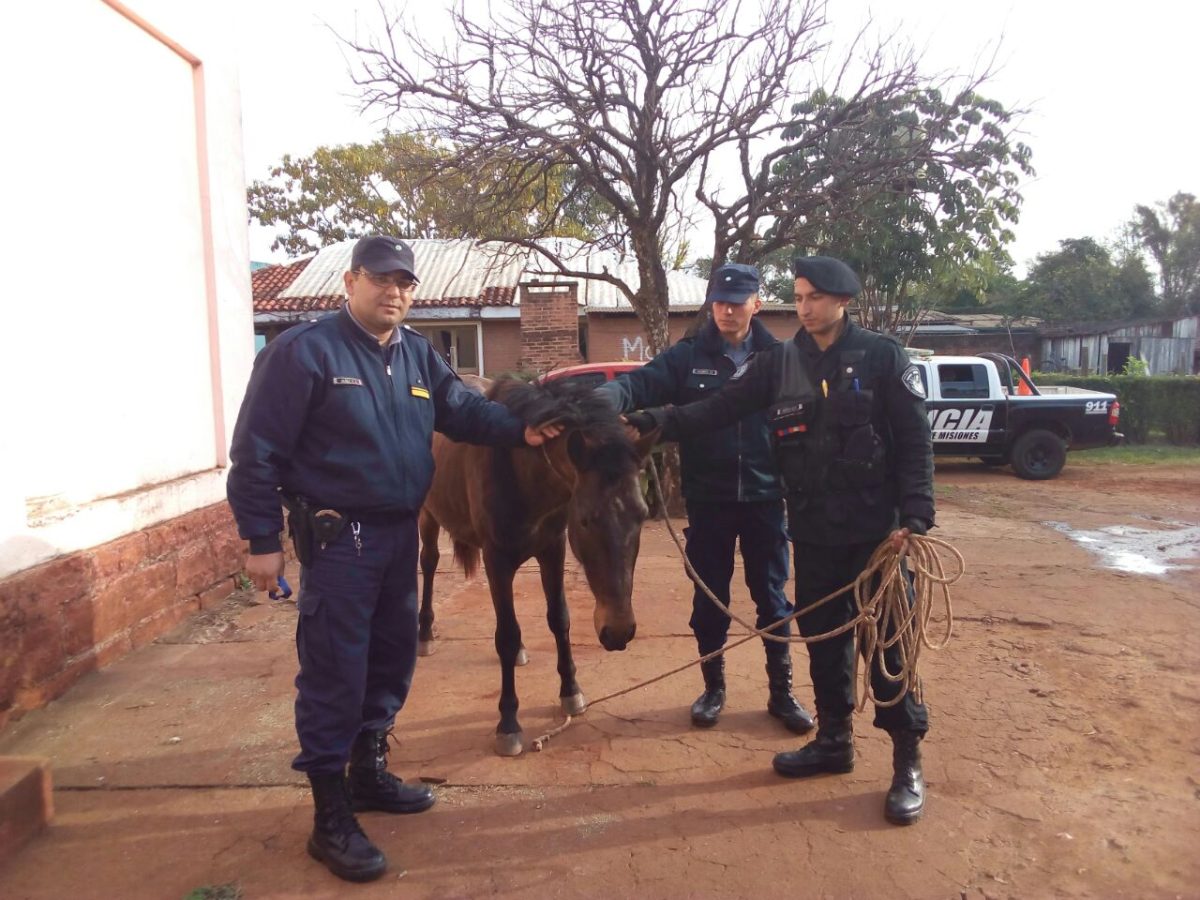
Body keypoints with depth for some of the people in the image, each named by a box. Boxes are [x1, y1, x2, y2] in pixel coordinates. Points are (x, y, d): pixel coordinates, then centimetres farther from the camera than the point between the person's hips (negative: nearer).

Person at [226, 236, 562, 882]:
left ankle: (368, 770, 38)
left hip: (400, 533, 8)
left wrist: (520, 430, -8)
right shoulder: (304, 351, -12)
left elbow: (465, 410, 11)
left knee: (393, 658, 17)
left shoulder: (418, 355, 9)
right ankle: (332, 818, 13)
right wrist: (262, 540, -14)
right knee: (334, 674, -1)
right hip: (337, 539, -7)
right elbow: (256, 451, -12)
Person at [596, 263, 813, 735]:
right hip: (708, 499, 0)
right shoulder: (687, 356, -2)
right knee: (709, 598, 12)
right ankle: (713, 687, 30)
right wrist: (600, 399, -38)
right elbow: (640, 383, -17)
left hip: (764, 497, 0)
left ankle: (781, 692, 27)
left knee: (773, 598, 11)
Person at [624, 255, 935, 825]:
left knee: (889, 641, 2)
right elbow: (719, 409, -2)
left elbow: (915, 442, -7)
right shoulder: (779, 362, 4)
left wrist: (915, 518, -15)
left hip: (878, 530, -4)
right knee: (822, 636, 14)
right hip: (813, 531, 4)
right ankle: (834, 741, 32)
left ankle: (907, 763, 17)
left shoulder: (882, 357, -6)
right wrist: (654, 422, -15)